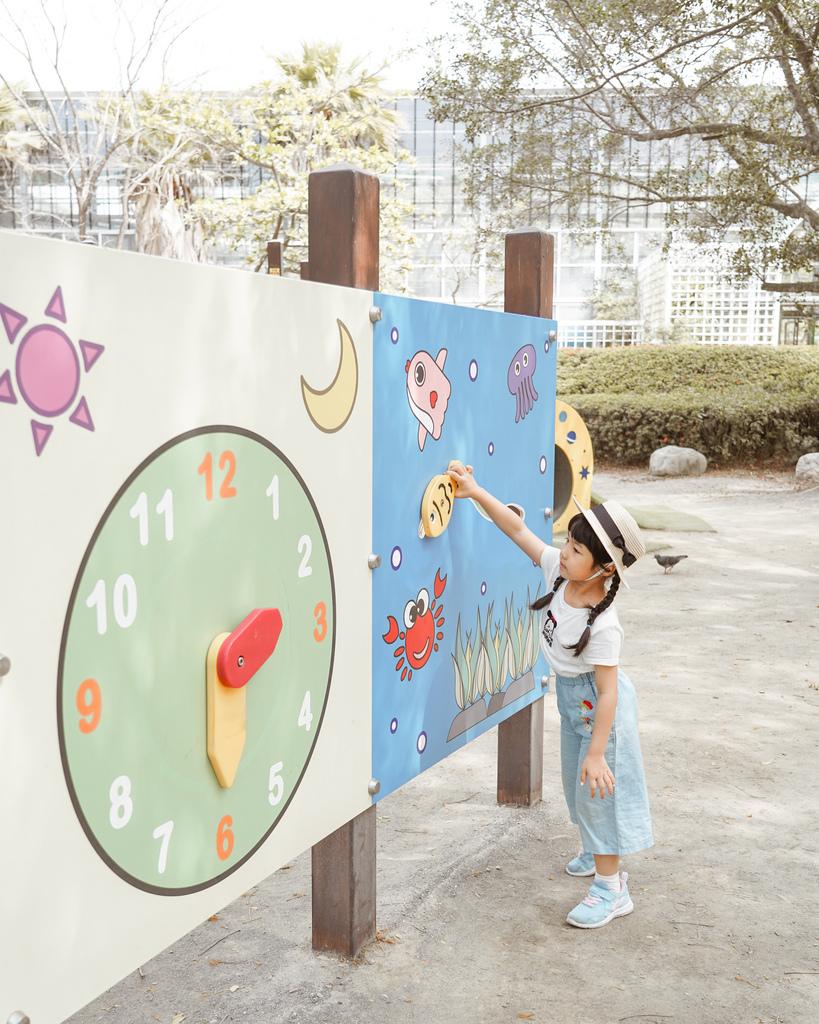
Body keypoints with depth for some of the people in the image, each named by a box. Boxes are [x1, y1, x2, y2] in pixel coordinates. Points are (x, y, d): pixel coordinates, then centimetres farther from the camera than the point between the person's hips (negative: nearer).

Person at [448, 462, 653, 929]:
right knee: (578, 784, 23)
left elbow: (607, 692, -30)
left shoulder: (603, 625, -34)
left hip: (598, 705, -8)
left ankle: (612, 890, 14)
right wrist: (476, 492, -18)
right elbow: (518, 528, -10)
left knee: (597, 788, -1)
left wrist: (597, 752, -27)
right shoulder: (560, 571, -15)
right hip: (571, 696, 9)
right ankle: (596, 852, 47)